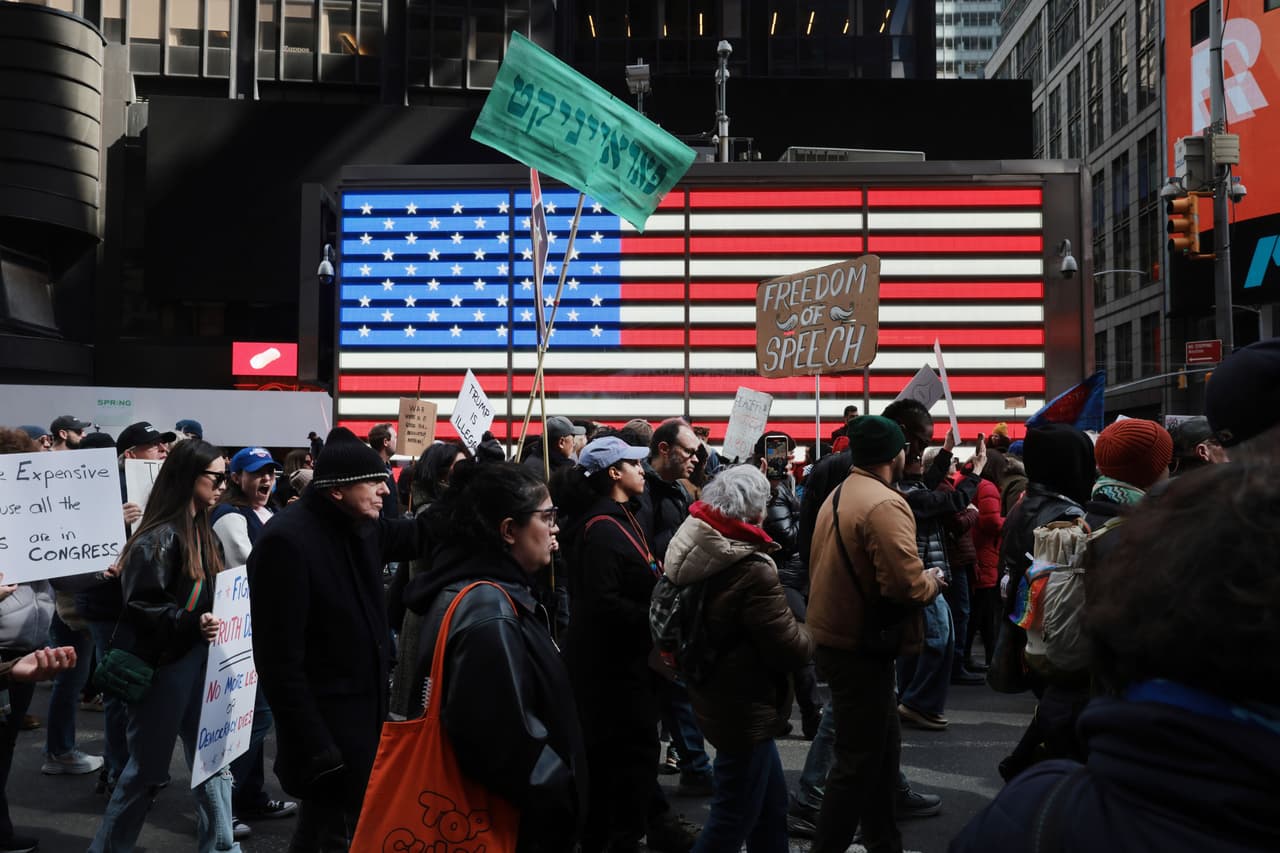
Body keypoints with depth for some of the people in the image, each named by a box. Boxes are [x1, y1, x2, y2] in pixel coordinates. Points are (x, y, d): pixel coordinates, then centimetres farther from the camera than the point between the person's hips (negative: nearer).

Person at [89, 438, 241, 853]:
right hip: (162, 665, -8)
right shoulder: (159, 537, -17)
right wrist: (191, 624, -33)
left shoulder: (203, 532, 10)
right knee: (148, 770, 6)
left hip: (198, 660, 8)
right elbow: (141, 608, -22)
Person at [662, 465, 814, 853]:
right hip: (744, 709, -9)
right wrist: (809, 634, -2)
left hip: (718, 699, 9)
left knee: (770, 804, 22)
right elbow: (790, 650, -21)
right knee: (733, 820, 5)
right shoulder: (753, 573, -26)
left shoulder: (698, 555, 1)